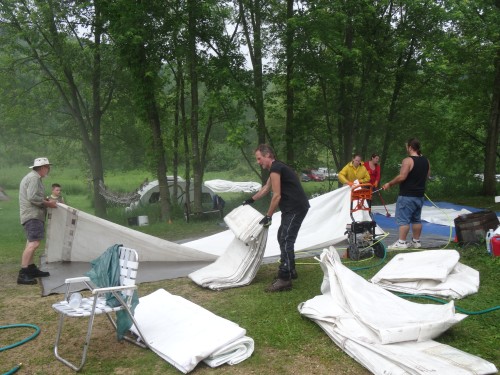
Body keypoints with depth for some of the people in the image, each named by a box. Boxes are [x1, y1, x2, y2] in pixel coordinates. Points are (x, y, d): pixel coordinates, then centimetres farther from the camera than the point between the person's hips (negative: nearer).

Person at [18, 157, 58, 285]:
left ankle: (31, 269, 26)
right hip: (33, 215, -12)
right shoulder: (34, 178, -12)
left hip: (31, 215, 12)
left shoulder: (32, 177, 21)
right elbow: (32, 197, -22)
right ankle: (23, 274, -23)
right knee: (34, 243, -20)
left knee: (31, 242, 17)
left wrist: (46, 200, 11)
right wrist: (48, 203, -12)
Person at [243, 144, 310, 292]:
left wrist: (268, 216, -12)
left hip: (296, 208, -11)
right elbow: (265, 189, 32)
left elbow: (277, 196, -18)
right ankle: (290, 271, 27)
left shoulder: (275, 168, -14)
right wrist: (251, 200, 41)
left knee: (286, 241, -14)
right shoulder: (277, 168, 18)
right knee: (283, 237, 18)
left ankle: (284, 279, -15)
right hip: (292, 208, 11)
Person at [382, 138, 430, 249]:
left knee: (403, 219, -4)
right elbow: (427, 176, 18)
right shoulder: (426, 160, 8)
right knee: (416, 219, 14)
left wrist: (389, 184, -14)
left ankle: (401, 242, -4)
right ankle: (416, 241, 20)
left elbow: (402, 177, -24)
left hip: (407, 195, -8)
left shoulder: (408, 160, -17)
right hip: (420, 195, 8)